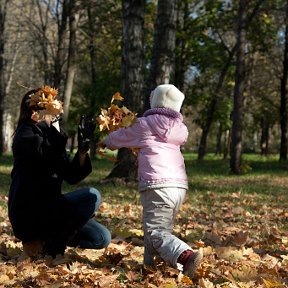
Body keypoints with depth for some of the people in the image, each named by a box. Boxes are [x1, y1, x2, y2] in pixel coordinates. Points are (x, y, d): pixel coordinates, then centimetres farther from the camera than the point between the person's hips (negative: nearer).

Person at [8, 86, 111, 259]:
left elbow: (71, 177, 8)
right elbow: (50, 159, -27)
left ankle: (47, 237, 13)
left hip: (48, 208, 8)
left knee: (103, 238, 1)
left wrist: (83, 150, -7)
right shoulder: (26, 133, -8)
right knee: (92, 196, -23)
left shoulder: (49, 136, 15)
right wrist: (55, 127, -17)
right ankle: (49, 246, -9)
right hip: (28, 213, -8)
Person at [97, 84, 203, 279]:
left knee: (156, 231, -11)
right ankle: (150, 263, 15)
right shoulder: (179, 128, 19)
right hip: (180, 185, 7)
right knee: (161, 227, 18)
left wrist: (106, 142, 41)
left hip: (157, 184, -7)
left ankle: (186, 256, -32)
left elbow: (120, 137, 20)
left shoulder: (145, 124, 4)